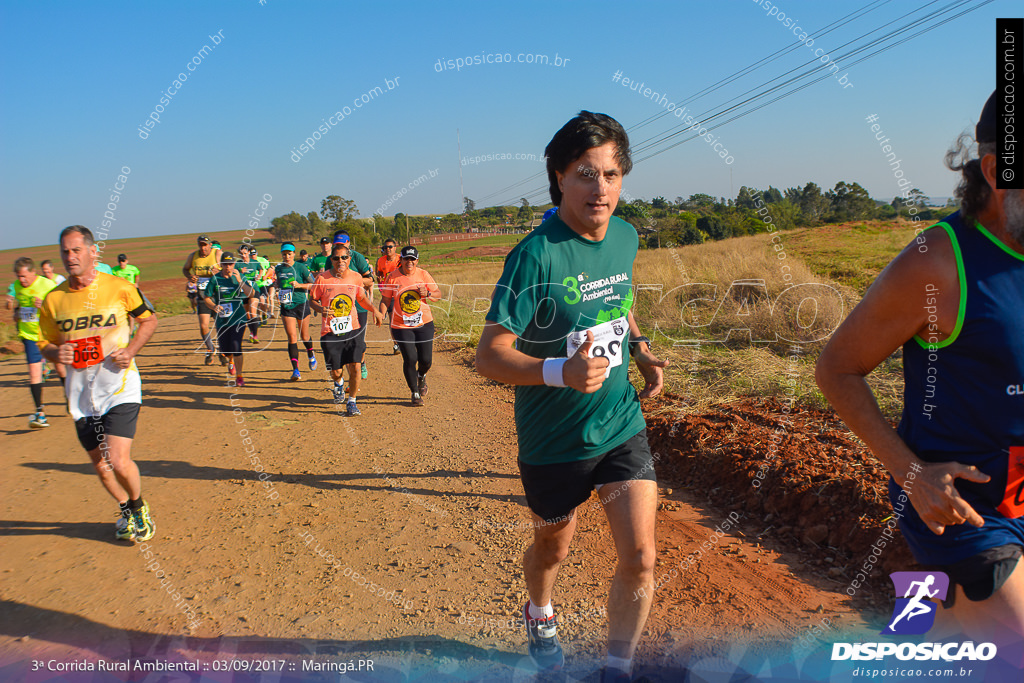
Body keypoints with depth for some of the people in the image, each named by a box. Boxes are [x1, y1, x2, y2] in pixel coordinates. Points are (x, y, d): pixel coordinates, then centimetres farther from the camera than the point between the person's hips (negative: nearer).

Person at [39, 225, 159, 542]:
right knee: (100, 465, 12)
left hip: (120, 387, -4)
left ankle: (139, 507, 16)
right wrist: (56, 353, -11)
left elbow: (149, 319, 8)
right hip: (80, 394, 4)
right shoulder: (53, 299, 2)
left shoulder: (120, 288, -6)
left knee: (118, 461, -14)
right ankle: (126, 511, 39)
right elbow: (47, 344, 13)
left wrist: (130, 350, -8)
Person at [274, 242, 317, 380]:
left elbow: (313, 284, -4)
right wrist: (275, 281, 5)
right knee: (292, 337, -9)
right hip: (286, 307, 2)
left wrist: (299, 285, -16)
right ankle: (295, 370, -10)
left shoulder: (300, 268, -6)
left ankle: (311, 356, 44)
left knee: (304, 336, 11)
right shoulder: (278, 268, 7)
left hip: (301, 305, -2)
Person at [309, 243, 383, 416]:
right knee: (335, 371, 3)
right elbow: (312, 300, 3)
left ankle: (351, 401, 13)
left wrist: (374, 310, 0)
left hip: (352, 329, 1)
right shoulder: (322, 279, -9)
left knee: (355, 367, -9)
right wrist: (321, 309, -19)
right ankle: (338, 384, 42)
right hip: (330, 331, -1)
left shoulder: (356, 277, 0)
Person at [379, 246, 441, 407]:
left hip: (424, 323, 2)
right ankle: (415, 393, 11)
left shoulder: (423, 275, 0)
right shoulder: (393, 278, -3)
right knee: (410, 359, -10)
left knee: (426, 359, 0)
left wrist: (427, 294, -15)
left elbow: (438, 295, 6)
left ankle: (421, 376, 38)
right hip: (401, 326, -2)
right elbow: (385, 300, 3)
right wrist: (381, 315, -14)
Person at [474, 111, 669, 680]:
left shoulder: (626, 237, -2)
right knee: (553, 548, 20)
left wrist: (640, 347, 2)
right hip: (554, 439, -4)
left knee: (640, 558, -1)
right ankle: (540, 616, 55)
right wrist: (560, 371, -39)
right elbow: (489, 356, -23)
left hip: (623, 424, 4)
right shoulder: (537, 255, -22)